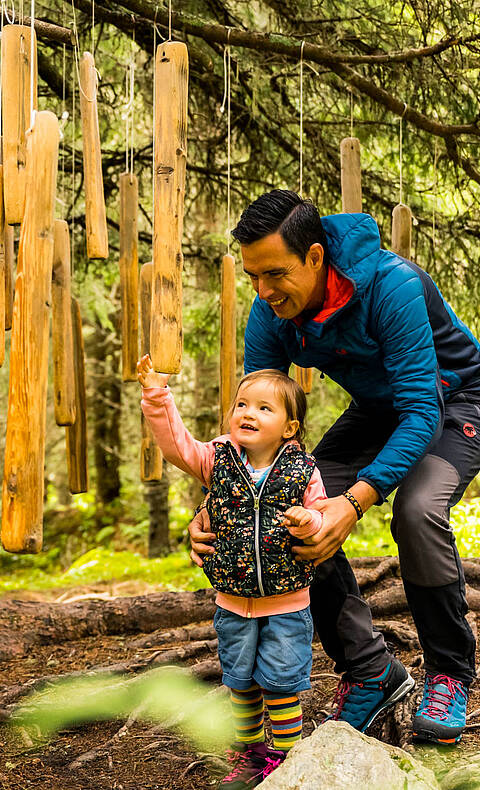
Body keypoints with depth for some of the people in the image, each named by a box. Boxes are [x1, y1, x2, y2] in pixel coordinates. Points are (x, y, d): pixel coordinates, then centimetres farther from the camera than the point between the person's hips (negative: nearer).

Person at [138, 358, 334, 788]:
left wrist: (307, 522, -26)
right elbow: (177, 443, -13)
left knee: (281, 682, 3)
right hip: (233, 603, 3)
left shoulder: (303, 472, -8)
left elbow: (321, 523, -3)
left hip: (286, 604, -3)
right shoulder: (219, 459, -3)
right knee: (241, 682, 14)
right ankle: (250, 754, 32)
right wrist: (158, 397, -22)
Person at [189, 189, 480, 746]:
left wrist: (355, 500, -48)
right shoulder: (272, 313, -17)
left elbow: (421, 412, -36)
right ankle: (368, 672, 0)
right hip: (378, 410, 6)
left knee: (417, 508, -33)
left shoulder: (393, 286, -35)